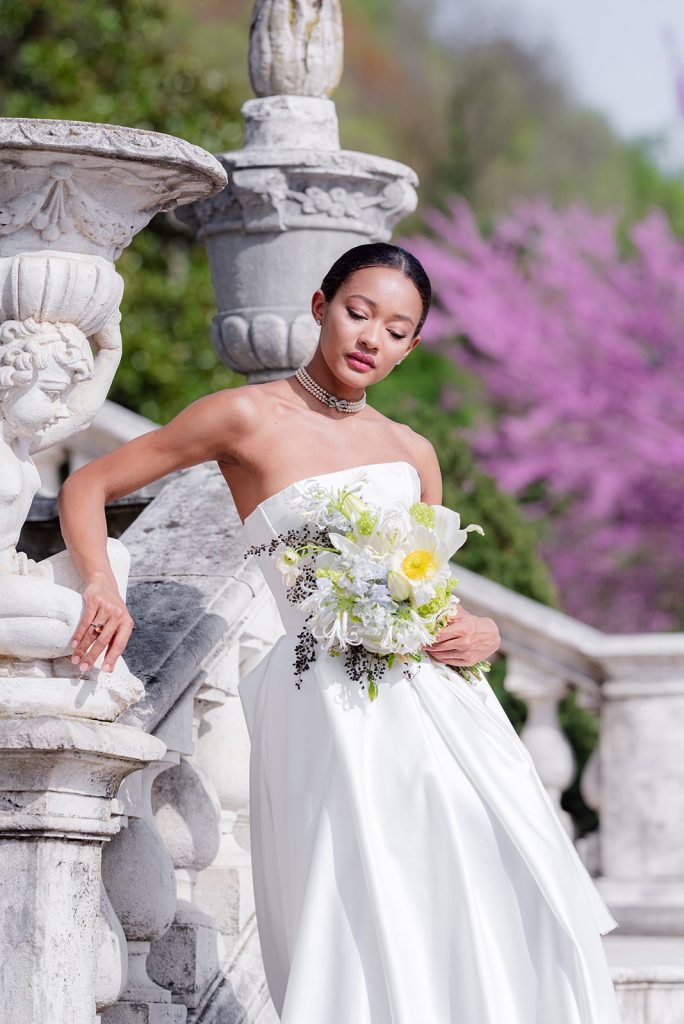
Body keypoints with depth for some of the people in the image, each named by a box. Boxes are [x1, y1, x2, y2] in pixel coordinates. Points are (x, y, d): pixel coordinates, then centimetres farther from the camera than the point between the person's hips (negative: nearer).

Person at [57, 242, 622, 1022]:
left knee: (503, 916, -6)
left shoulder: (412, 453, 16)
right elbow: (85, 489, 3)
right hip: (328, 708, -5)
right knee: (369, 938, -10)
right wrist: (102, 586, -14)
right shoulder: (251, 417, 1)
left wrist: (483, 632, 1)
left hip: (431, 692, 5)